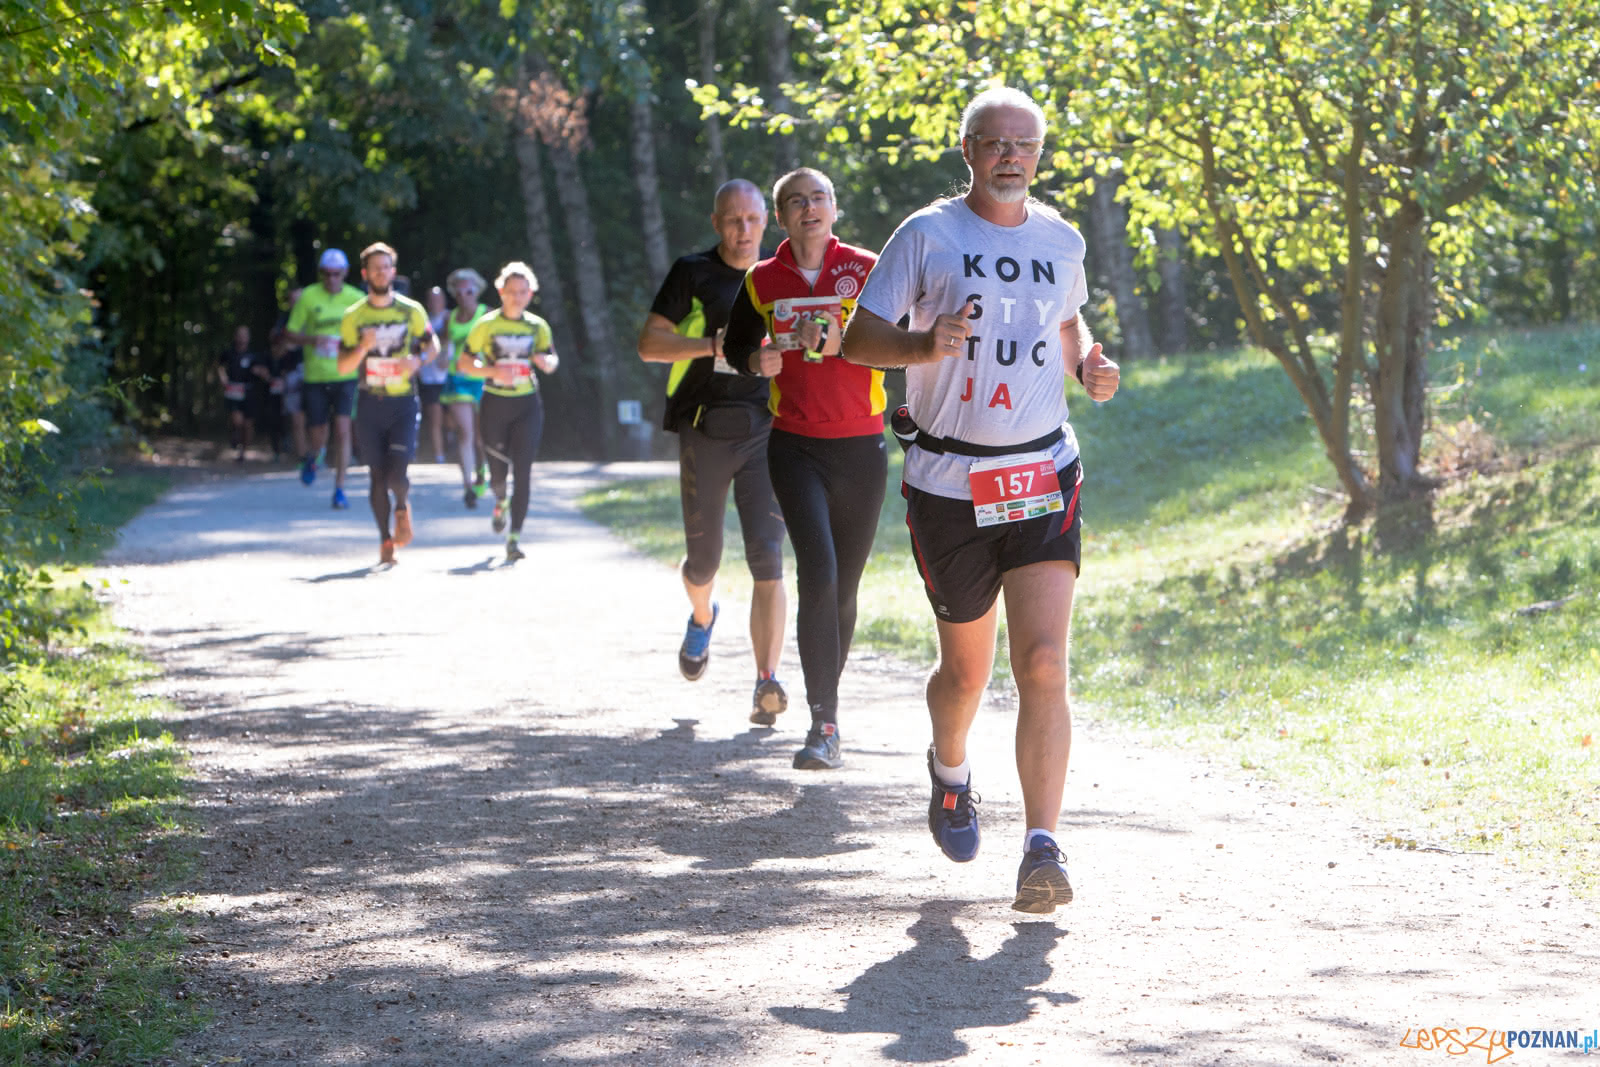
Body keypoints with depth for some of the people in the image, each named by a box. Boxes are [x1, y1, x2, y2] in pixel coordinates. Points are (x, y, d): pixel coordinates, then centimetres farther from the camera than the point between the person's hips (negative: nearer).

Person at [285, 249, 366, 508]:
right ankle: (311, 458, 42)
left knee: (343, 430, -11)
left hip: (346, 374, 0)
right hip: (315, 376, 0)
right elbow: (290, 333, 2)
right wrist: (312, 339, -16)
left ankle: (340, 488, -3)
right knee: (317, 433, 5)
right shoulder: (308, 297, -2)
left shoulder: (356, 298, 2)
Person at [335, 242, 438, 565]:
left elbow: (433, 344, 14)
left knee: (397, 474, -13)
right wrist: (362, 348, -20)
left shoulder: (411, 311, 1)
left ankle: (403, 508, 21)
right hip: (370, 404, 1)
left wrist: (417, 360, -7)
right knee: (378, 477, 2)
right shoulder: (353, 317, 1)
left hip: (403, 404, -1)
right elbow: (343, 367, 0)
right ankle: (385, 539, 18)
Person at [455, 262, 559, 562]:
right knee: (498, 472, 0)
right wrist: (493, 371, -19)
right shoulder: (486, 325, -3)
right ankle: (500, 502, 38)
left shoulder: (537, 326, 4)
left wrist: (545, 361, -12)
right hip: (495, 403, -1)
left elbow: (551, 363, 12)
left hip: (528, 405, 1)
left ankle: (514, 537, -5)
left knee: (522, 472, -8)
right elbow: (463, 363, -3)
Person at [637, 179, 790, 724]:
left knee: (767, 558, -13)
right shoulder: (693, 273, 2)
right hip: (705, 429, 0)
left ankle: (766, 683, -18)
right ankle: (702, 619, 46)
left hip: (765, 432, 0)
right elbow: (649, 343, -3)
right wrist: (711, 344, -16)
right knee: (703, 557, 10)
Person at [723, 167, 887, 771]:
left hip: (860, 447, 1)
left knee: (844, 585, 7)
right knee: (818, 573, -18)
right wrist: (758, 360, -3)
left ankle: (826, 705, 27)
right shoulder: (763, 281, 5)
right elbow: (736, 346, 19)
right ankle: (824, 723, -19)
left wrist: (841, 343, -19)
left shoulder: (867, 270, 1)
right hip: (795, 445, -1)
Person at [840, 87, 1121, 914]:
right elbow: (858, 339, -4)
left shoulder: (1060, 241, 9)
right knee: (967, 669, 11)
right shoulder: (927, 235, -2)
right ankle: (949, 771, 45)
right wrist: (926, 346, -24)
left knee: (1043, 661, -15)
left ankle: (1042, 848, -15)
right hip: (948, 484, -1)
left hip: (1042, 479, 2)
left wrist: (1089, 365, 6)